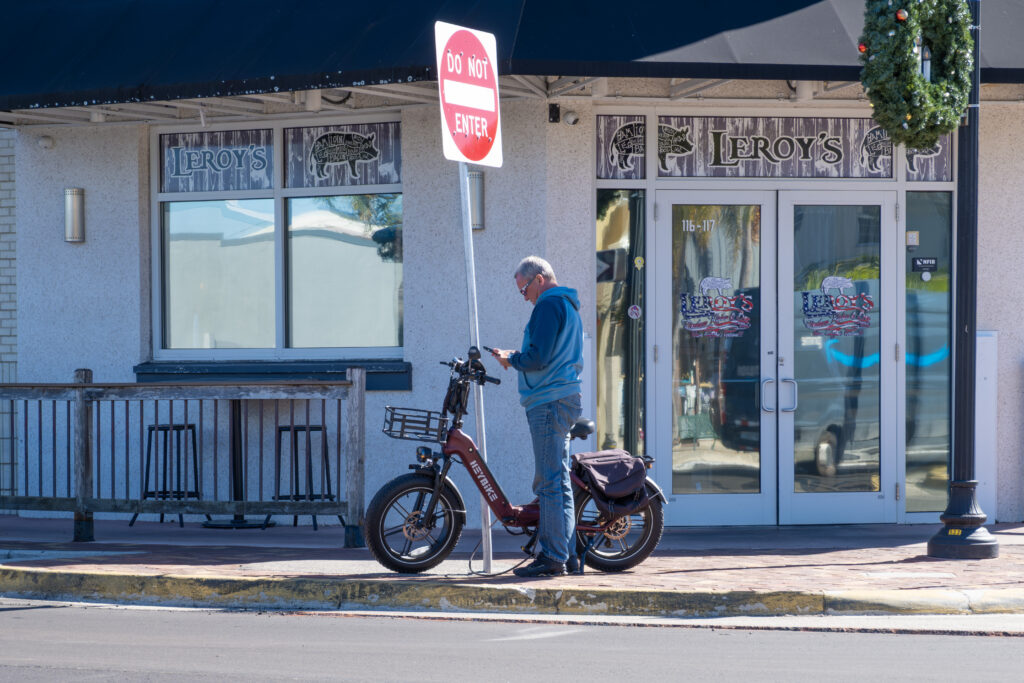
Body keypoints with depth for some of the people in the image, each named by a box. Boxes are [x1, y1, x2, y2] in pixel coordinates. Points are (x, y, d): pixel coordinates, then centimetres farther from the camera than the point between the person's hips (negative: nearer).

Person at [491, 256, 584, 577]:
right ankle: (566, 554, 15)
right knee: (558, 481, 13)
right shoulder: (569, 305, 22)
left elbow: (538, 357, -20)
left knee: (550, 482, -10)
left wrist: (511, 358, -2)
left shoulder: (548, 306, -11)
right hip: (565, 397, 11)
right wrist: (516, 358, 15)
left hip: (549, 402, -11)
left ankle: (553, 557, -12)